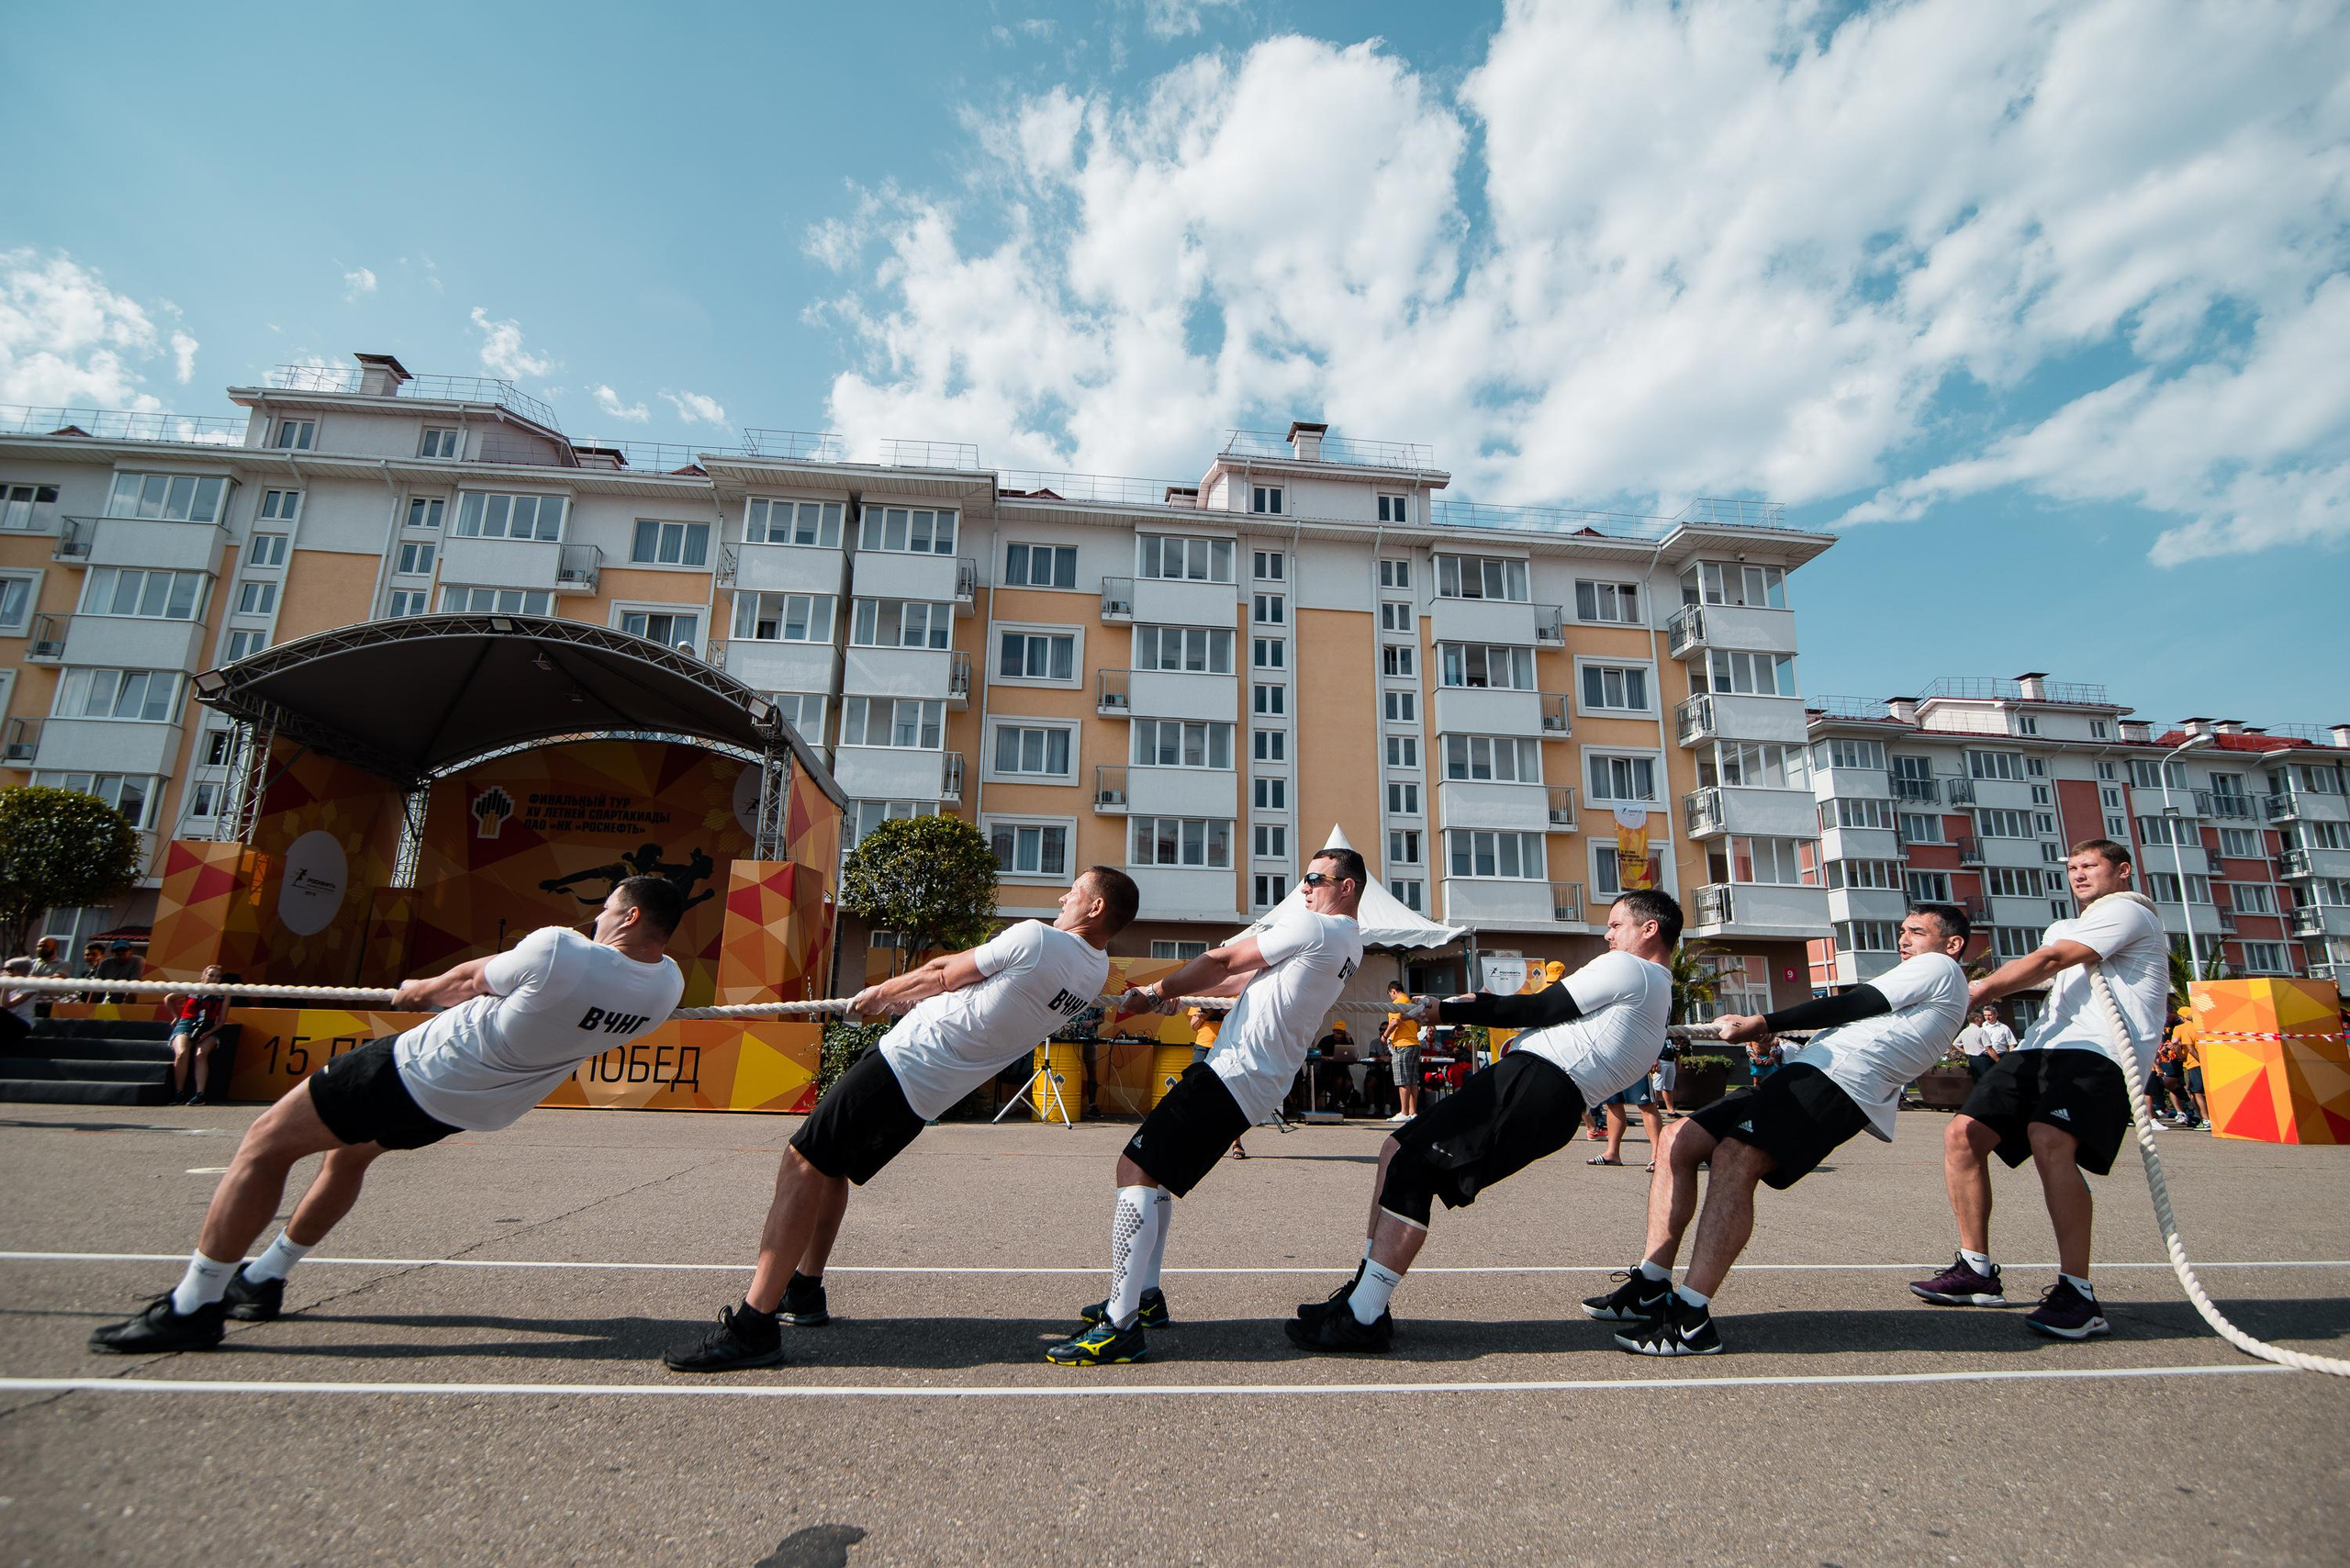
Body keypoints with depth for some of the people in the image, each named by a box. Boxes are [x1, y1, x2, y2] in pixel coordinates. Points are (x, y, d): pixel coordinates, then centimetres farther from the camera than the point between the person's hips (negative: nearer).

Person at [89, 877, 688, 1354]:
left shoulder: (557, 948, -32)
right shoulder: (667, 984, -14)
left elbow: (466, 982, -10)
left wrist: (415, 991, 13)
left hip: (416, 1069, -7)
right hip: (474, 1108, 8)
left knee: (264, 1146, 10)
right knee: (351, 1153, 31)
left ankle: (192, 1306, 15)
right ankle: (262, 1280, 43)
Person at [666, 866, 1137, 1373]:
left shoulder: (1035, 937, -17)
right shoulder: (1096, 974, 6)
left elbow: (942, 975, -4)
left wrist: (880, 994, 14)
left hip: (906, 1060, -8)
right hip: (928, 1098, 8)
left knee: (804, 1164, -5)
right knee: (831, 1167, 23)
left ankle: (752, 1326, -5)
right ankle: (803, 1293, 33)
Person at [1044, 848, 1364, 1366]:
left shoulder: (1313, 926, -11)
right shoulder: (1349, 945, 19)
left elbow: (1224, 961, -7)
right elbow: (1248, 980, 22)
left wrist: (1153, 994, 4)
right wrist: (1184, 990, 20)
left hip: (1234, 1072, -10)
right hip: (1260, 1085, 10)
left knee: (1136, 1168, -12)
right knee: (1154, 1168, 21)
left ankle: (1122, 1325, -11)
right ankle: (1145, 1296, 27)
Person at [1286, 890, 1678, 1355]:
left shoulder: (1628, 968, 0)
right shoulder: (1658, 994, 29)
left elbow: (1538, 1009, -6)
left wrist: (1447, 1011, -2)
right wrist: (1483, 1005, 21)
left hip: (1536, 1080, -10)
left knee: (1409, 1170, -17)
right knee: (1397, 1149, 9)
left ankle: (1362, 1318, -19)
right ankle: (1366, 1292, 9)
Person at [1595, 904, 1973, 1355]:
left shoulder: (1940, 968, 9)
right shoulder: (1925, 989, 37)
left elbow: (1855, 1005, -2)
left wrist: (1764, 1023, -5)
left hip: (1839, 1078, -10)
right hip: (1805, 1072, 10)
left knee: (1732, 1160, -28)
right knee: (1680, 1141, -2)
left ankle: (1691, 1319, -32)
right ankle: (1651, 1289, -5)